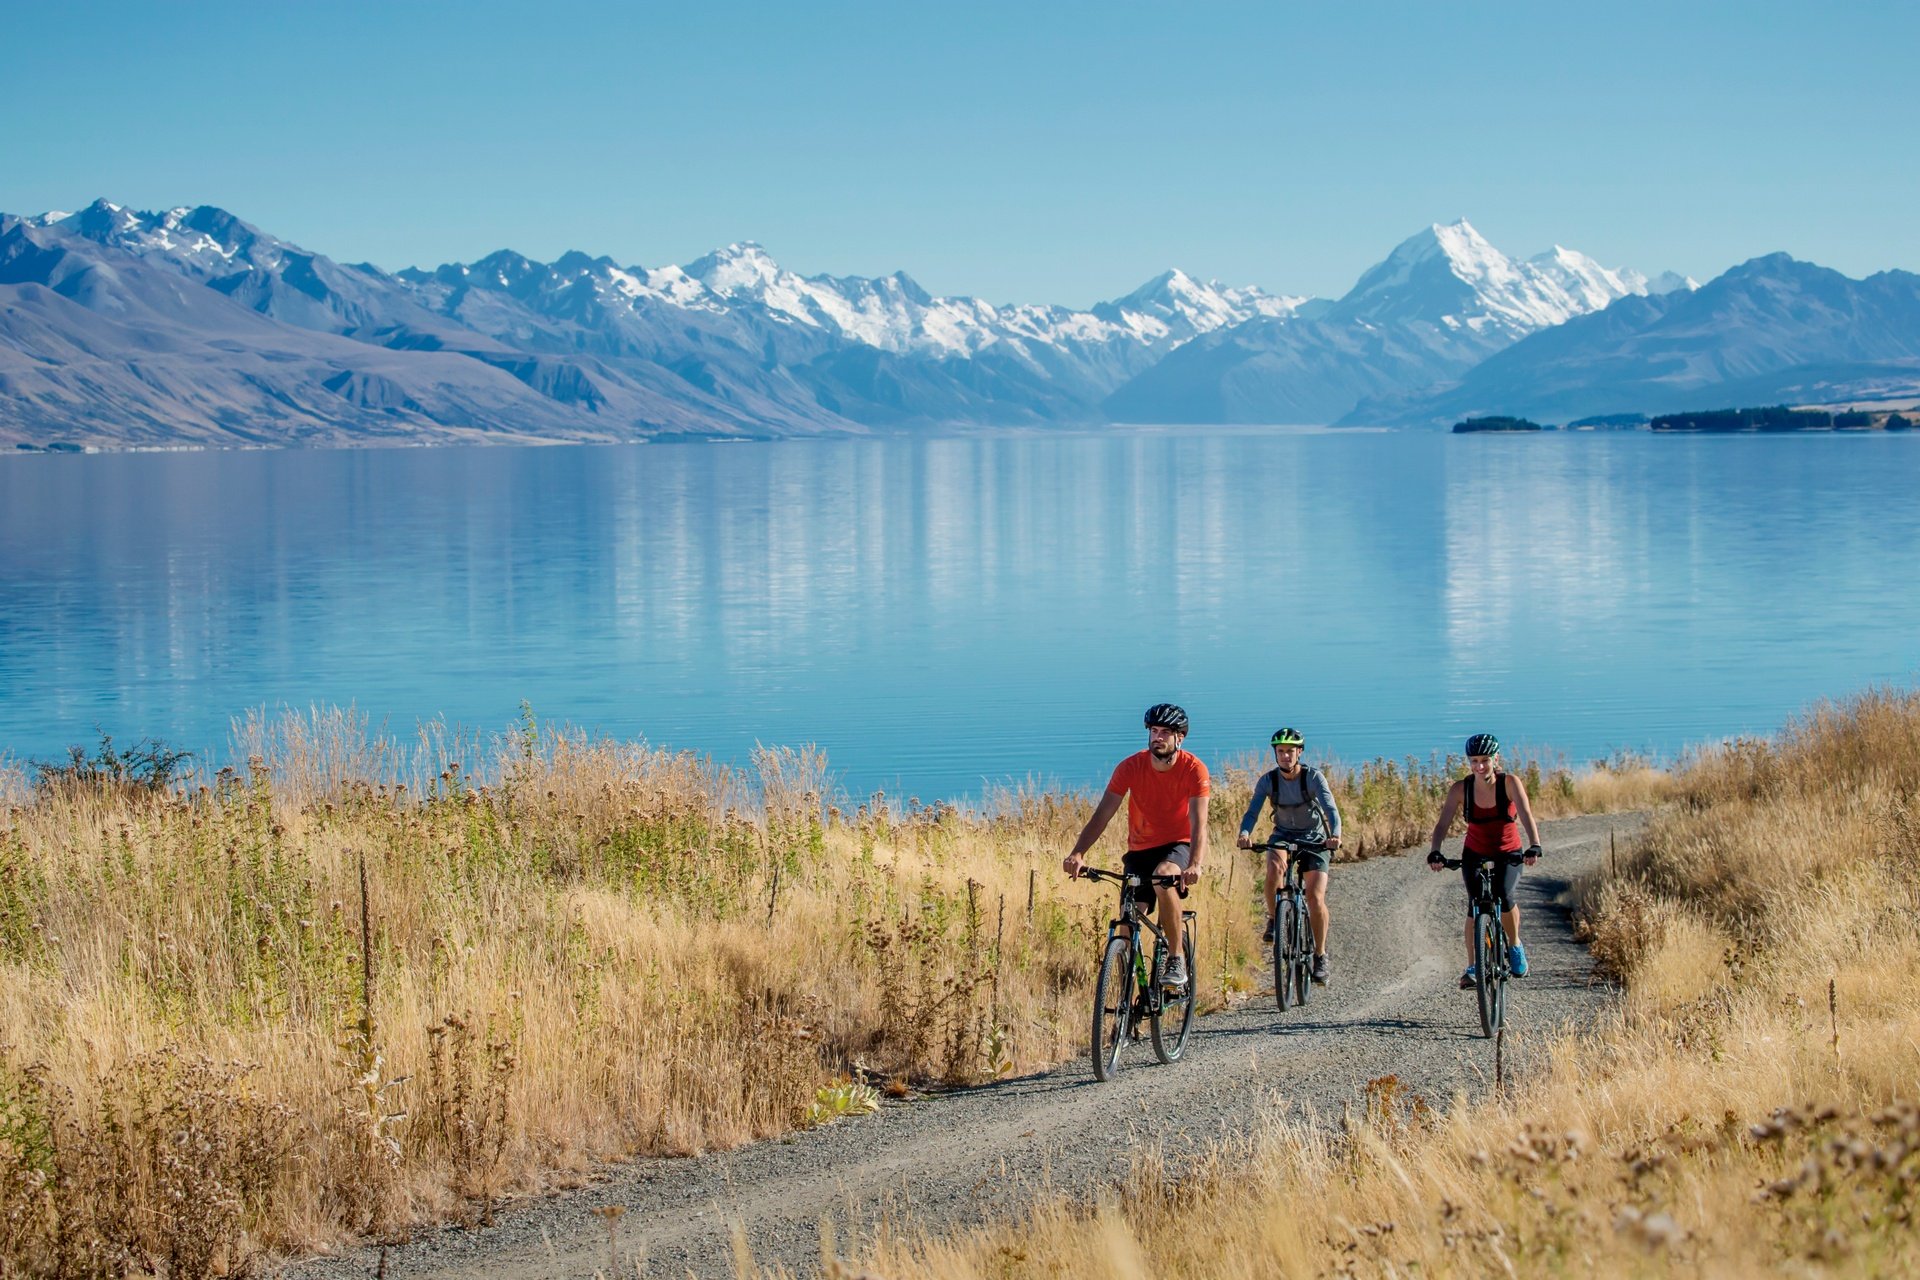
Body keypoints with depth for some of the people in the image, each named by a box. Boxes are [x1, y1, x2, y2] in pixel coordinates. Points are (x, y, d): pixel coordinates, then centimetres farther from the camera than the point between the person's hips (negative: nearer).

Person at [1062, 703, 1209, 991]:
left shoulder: (1193, 769, -17)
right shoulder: (1131, 767, -13)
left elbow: (1198, 823, -26)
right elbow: (1102, 814, -19)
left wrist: (1195, 865, -45)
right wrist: (1078, 853, -35)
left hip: (1177, 845, -3)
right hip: (1140, 849, 3)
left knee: (1162, 876, -36)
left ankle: (1177, 957, -24)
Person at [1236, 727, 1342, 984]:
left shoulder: (1313, 777, -17)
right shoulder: (1268, 780, -12)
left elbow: (1330, 808, -28)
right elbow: (1252, 811, -20)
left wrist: (1335, 834, -48)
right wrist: (1245, 833, -42)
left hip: (1314, 840, -1)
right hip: (1283, 836, 1)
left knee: (1316, 898, -14)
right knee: (1275, 867, -34)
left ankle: (1320, 956, 3)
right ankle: (1274, 920, -12)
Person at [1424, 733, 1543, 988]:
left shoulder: (1510, 783, -18)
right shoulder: (1460, 790, -14)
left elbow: (1526, 815, -30)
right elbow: (1443, 824, -21)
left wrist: (1534, 846, -47)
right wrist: (1434, 852, -40)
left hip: (1508, 853, -2)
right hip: (1475, 853, 2)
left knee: (1504, 896, -25)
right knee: (1475, 904, -16)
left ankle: (1515, 946, 3)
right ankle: (1472, 967, -6)